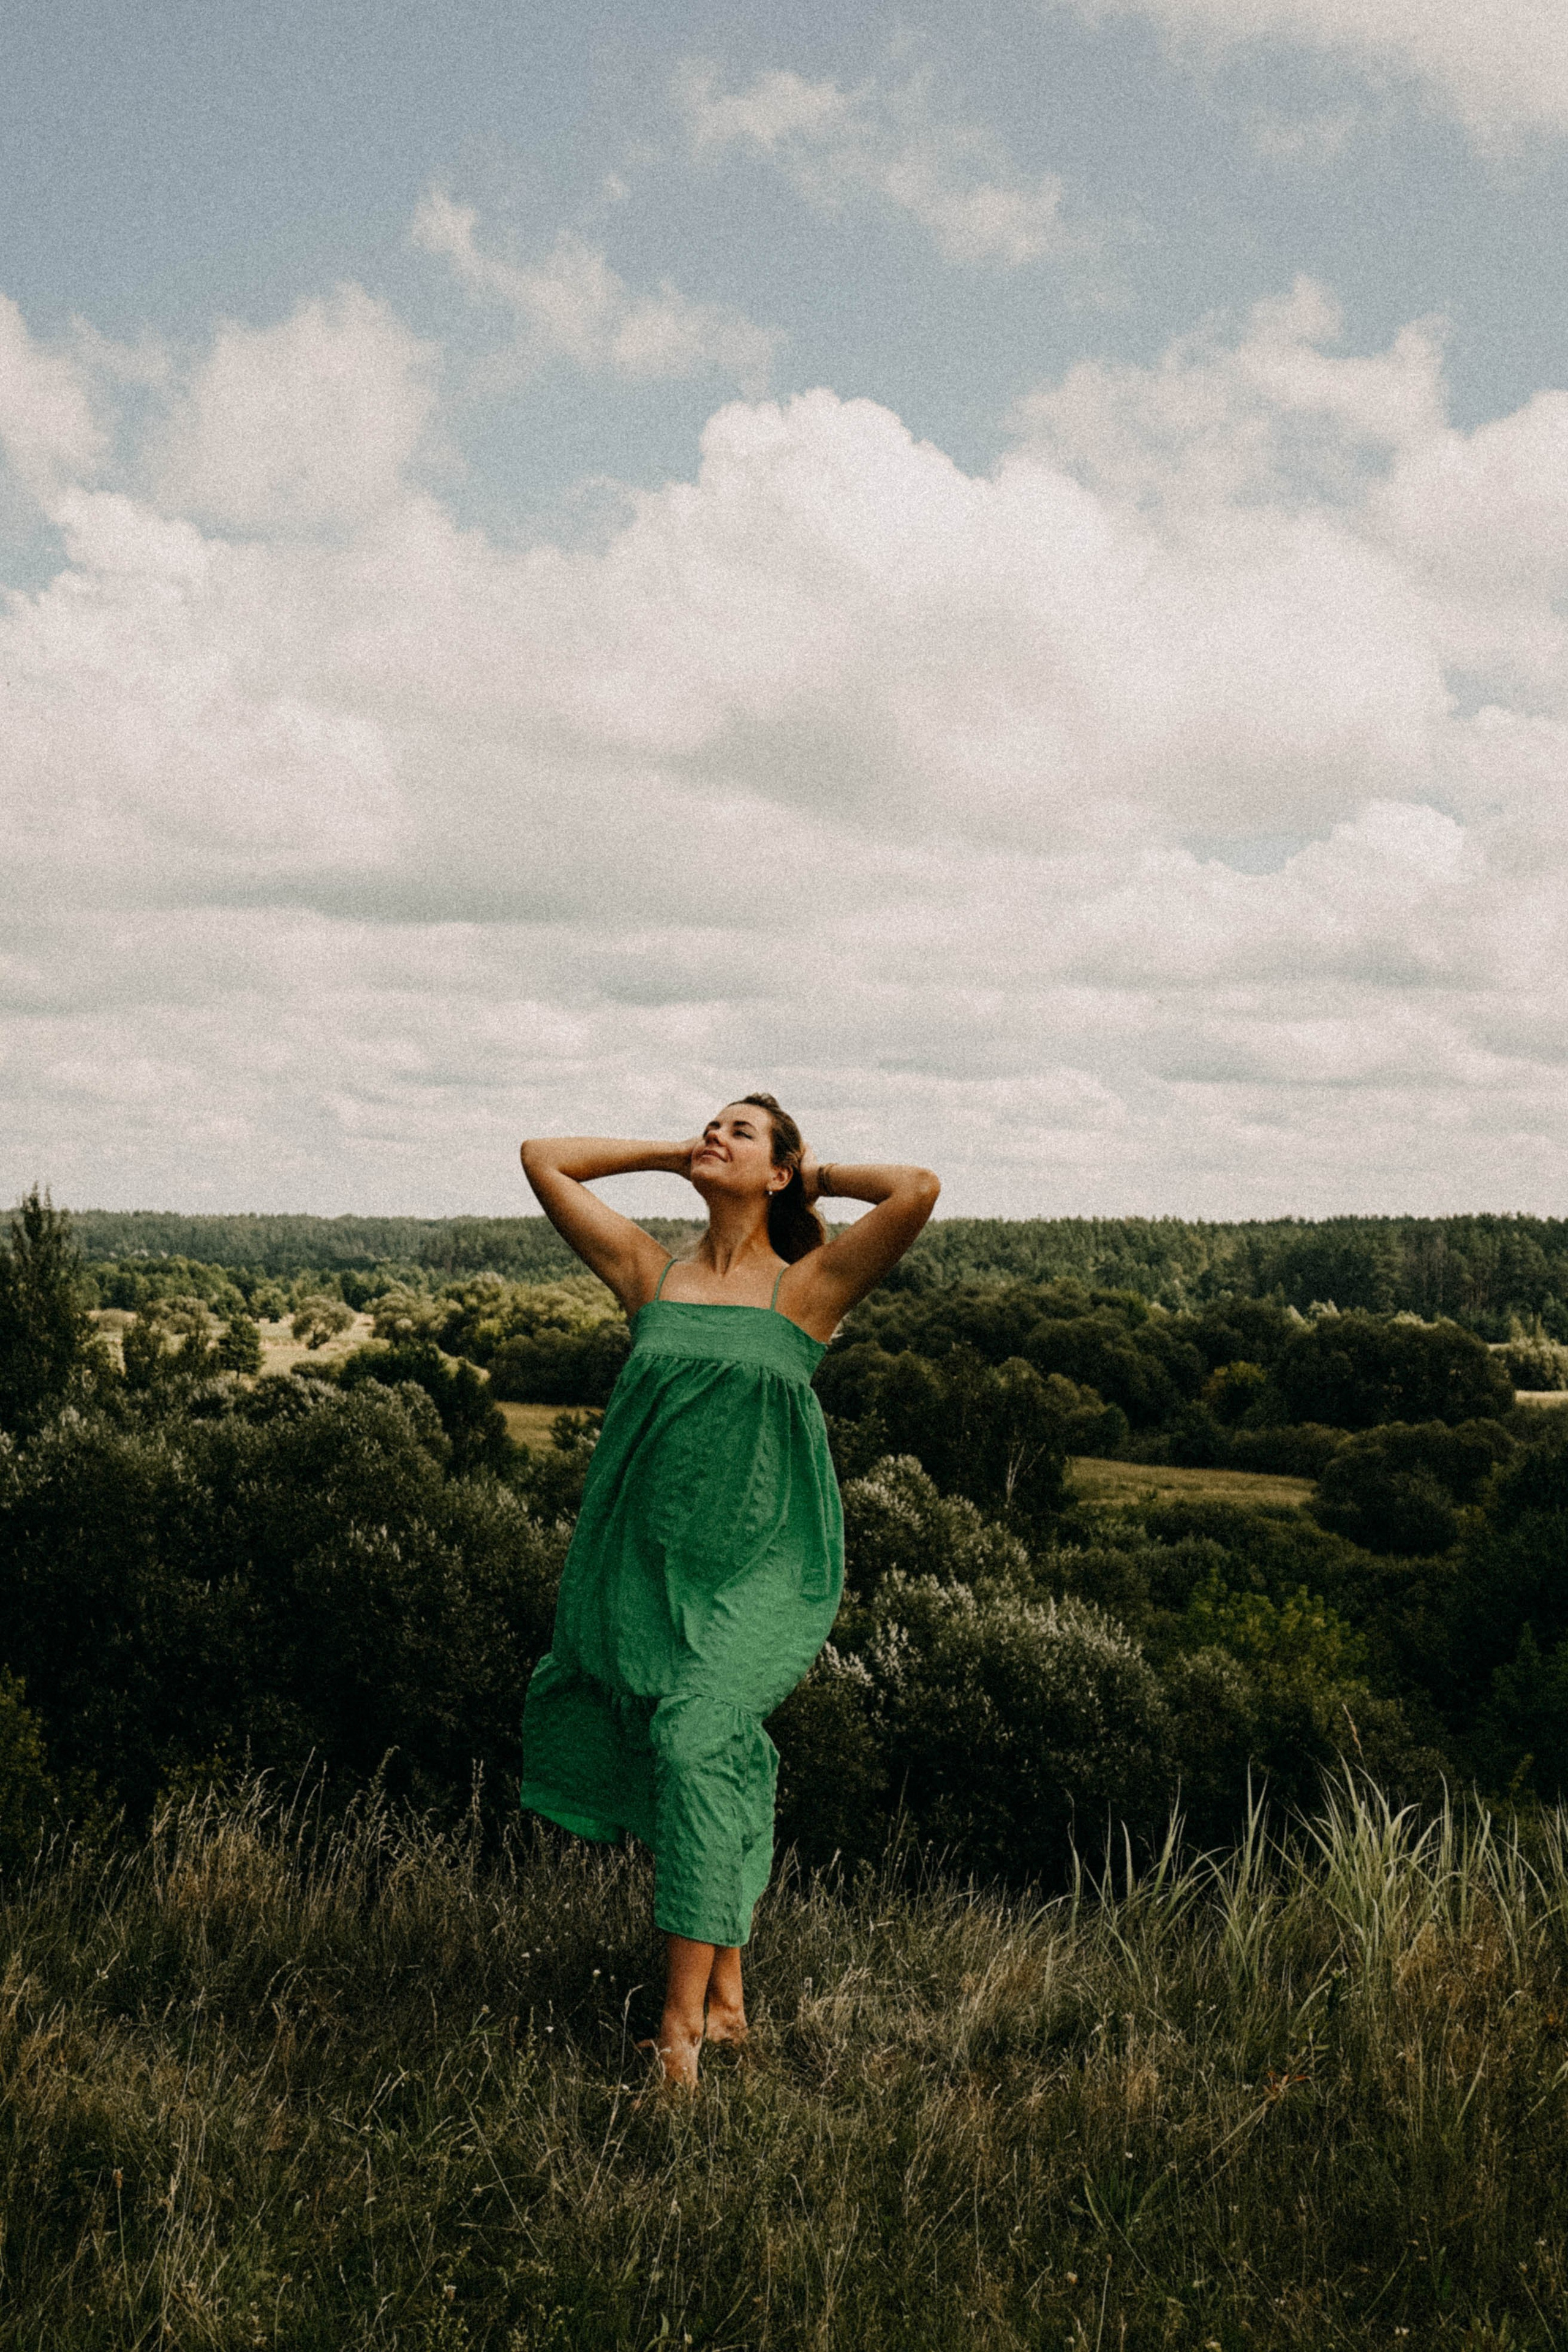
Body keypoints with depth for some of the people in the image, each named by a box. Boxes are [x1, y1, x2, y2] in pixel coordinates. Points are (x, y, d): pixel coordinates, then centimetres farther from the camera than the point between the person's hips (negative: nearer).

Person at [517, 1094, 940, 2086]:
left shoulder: (806, 1287, 0)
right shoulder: (651, 1271, 9)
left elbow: (921, 1188, -12)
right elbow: (545, 1159, 14)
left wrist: (819, 1175, 4)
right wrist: (672, 1154, 14)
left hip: (763, 1566, -4)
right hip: (653, 1557, 4)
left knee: (697, 1737, -21)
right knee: (721, 1769, 8)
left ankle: (685, 2022, -18)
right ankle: (726, 1993, 24)